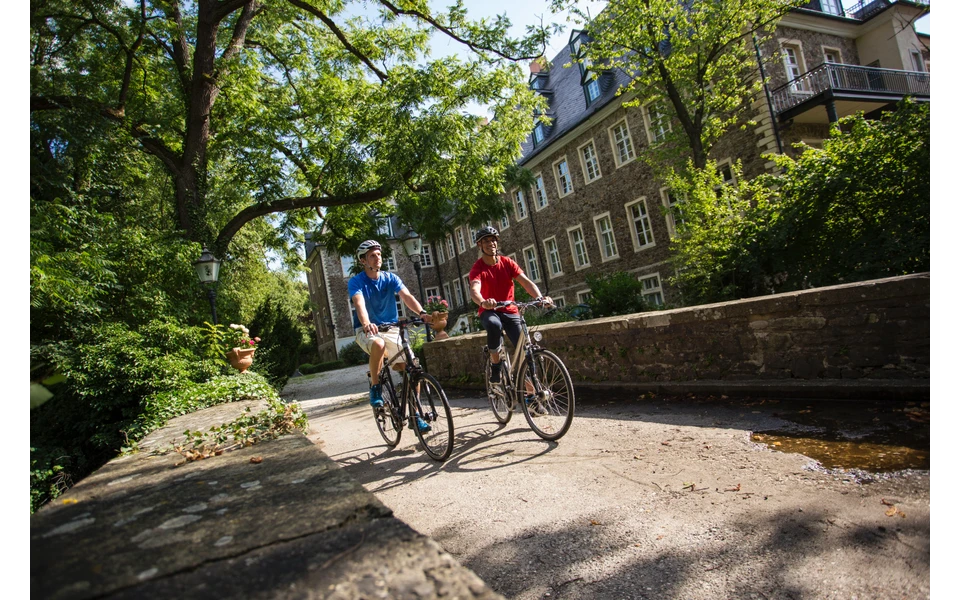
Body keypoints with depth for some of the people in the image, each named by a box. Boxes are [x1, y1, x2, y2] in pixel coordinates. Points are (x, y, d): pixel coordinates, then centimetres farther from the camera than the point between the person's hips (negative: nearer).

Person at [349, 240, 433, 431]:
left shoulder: (390, 278, 0)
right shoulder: (356, 282, -8)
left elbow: (407, 296, -16)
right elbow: (359, 303, -28)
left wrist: (422, 313, -36)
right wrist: (366, 323, -49)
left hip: (391, 329, 3)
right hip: (366, 330, -3)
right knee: (378, 345, -39)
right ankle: (375, 387, -14)